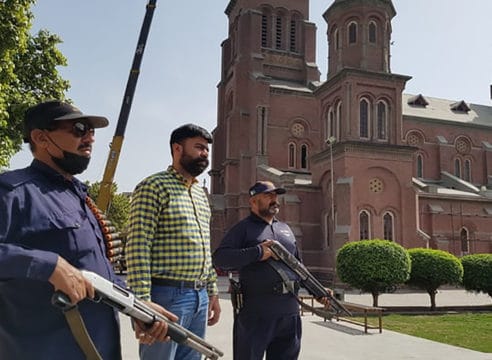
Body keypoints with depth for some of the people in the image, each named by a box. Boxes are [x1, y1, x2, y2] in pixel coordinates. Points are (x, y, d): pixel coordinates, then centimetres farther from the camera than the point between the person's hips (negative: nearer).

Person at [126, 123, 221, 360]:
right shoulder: (153, 187, -9)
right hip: (167, 295, -8)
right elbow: (138, 248, -15)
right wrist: (142, 302, -20)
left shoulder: (201, 194, 17)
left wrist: (212, 292, 17)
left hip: (200, 296, 8)